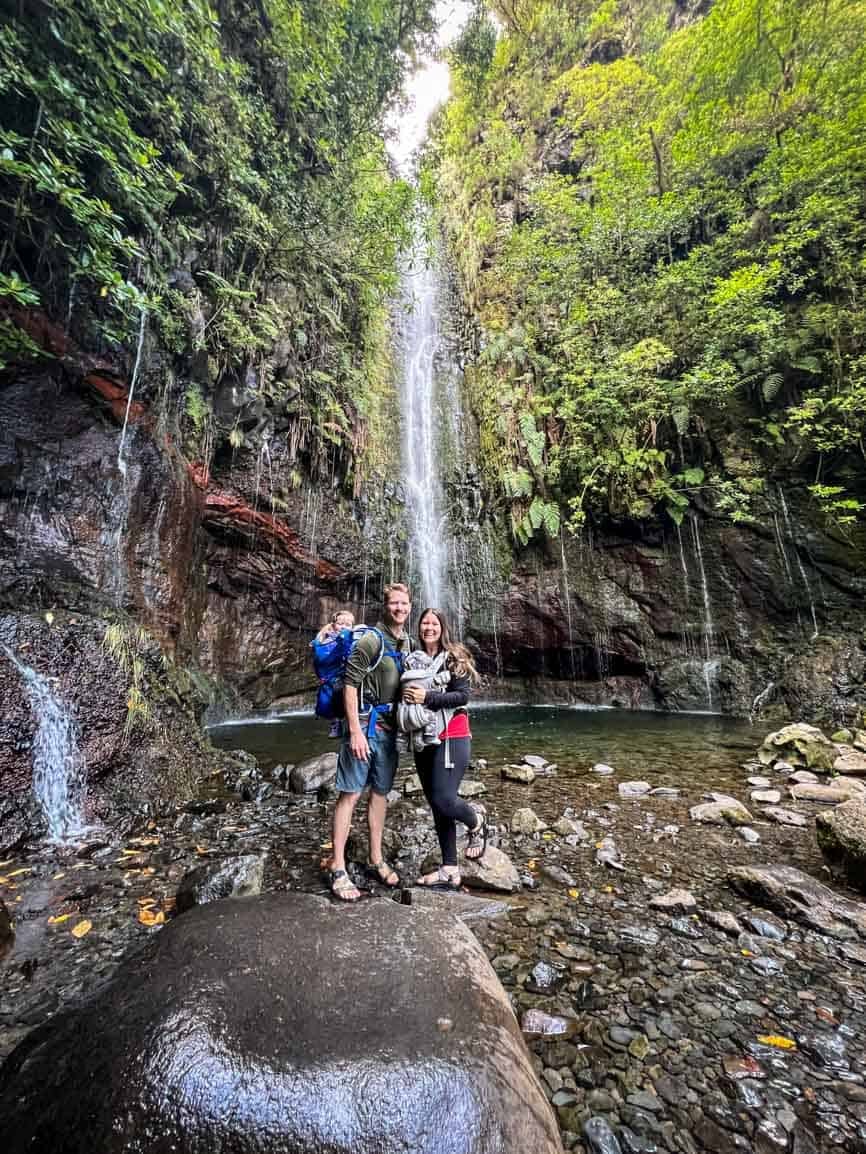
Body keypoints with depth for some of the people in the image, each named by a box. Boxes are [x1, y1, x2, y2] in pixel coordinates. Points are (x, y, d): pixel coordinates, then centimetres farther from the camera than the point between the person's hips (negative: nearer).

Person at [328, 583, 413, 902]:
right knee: (350, 793, -1)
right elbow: (350, 684, -17)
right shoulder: (372, 640, -14)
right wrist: (355, 731, -20)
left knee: (380, 792, 14)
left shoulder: (407, 643, 9)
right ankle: (338, 868, 10)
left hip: (389, 726, 7)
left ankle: (376, 860, 27)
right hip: (364, 723, -7)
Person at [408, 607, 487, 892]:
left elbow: (462, 696, -14)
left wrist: (427, 697, -24)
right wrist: (407, 696, -6)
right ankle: (449, 870, 21)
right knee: (436, 805, 9)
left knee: (444, 799, -11)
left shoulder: (454, 657, -5)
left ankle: (477, 823, 23)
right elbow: (407, 694, 16)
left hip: (452, 737, -5)